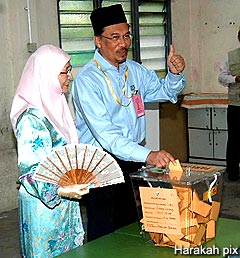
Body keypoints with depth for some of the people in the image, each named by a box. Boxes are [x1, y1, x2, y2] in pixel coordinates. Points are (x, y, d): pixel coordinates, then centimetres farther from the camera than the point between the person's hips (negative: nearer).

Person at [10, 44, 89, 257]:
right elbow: (28, 172, -23)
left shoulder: (55, 107, 9)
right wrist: (62, 191, -35)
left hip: (65, 206, 9)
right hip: (45, 206, -9)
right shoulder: (32, 119, -20)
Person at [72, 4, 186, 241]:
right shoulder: (87, 80, -18)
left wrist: (175, 74, -5)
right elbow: (105, 134, -27)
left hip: (132, 160, 7)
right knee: (104, 236, 0)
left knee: (131, 227, 17)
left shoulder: (135, 71, 6)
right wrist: (147, 155, -38)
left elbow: (165, 91, 19)